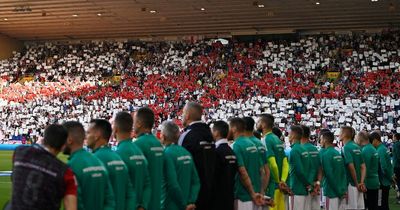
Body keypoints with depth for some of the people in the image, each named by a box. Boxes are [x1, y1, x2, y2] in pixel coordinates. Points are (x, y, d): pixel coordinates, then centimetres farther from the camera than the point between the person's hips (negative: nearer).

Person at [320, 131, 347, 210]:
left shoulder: (325, 154, -11)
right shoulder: (338, 153, 12)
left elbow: (330, 175, -15)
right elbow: (343, 173, 9)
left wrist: (339, 192, -10)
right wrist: (344, 190, 5)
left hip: (332, 192, -7)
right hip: (342, 192, 7)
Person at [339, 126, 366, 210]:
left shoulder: (346, 148, -13)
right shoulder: (357, 147, 11)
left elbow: (351, 167, -22)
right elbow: (363, 167, 8)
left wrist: (357, 184, -13)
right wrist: (361, 182, 0)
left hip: (351, 184, -8)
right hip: (358, 185, 8)